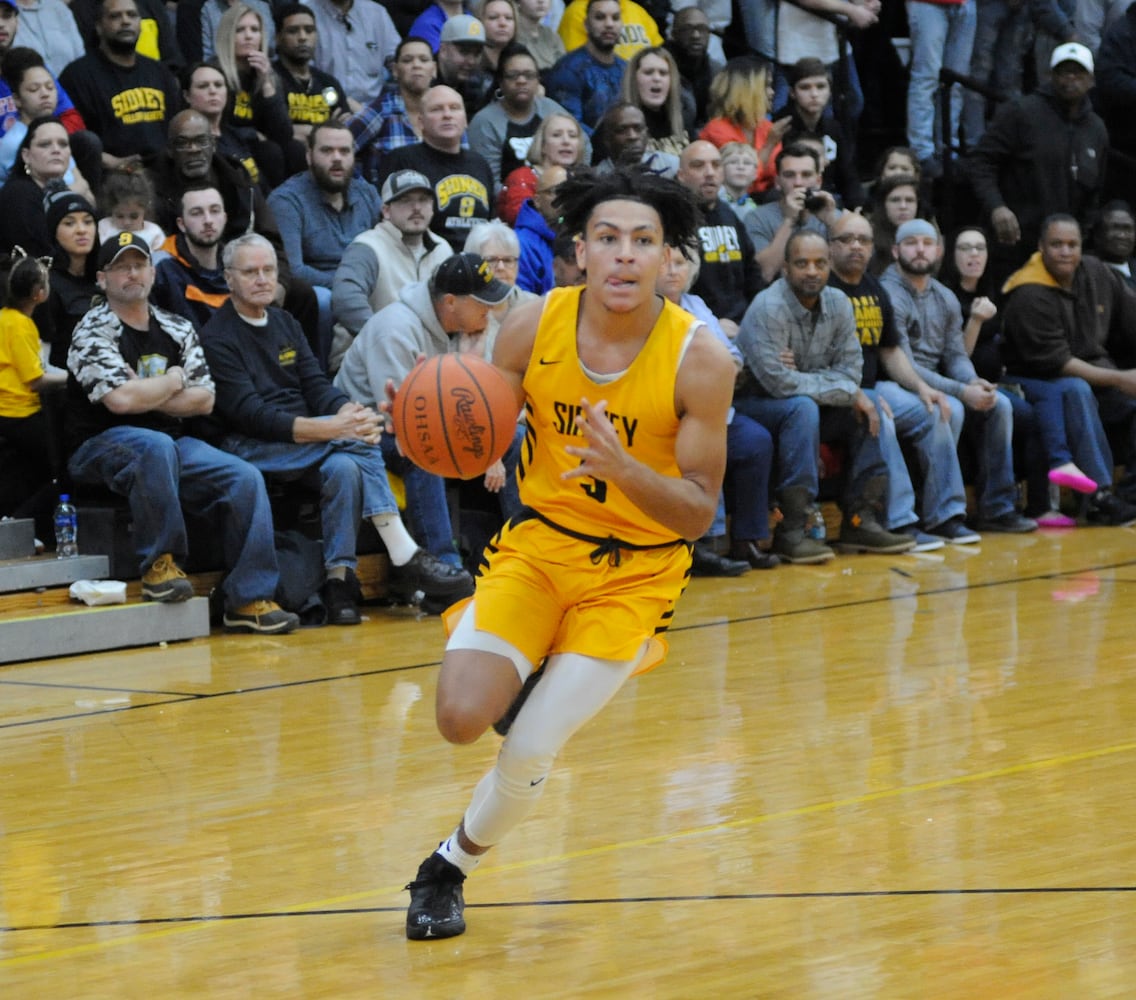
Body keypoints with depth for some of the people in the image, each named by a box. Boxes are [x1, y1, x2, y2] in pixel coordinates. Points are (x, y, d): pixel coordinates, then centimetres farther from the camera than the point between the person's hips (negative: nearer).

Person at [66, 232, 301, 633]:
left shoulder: (177, 330, 14)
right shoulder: (93, 330, -5)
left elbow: (204, 400, 5)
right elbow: (121, 400, -19)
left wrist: (145, 396, -8)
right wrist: (173, 381, -3)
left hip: (174, 445, 6)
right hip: (101, 447, -6)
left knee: (245, 479, -17)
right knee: (155, 446, -40)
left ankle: (249, 600, -17)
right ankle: (159, 564, -24)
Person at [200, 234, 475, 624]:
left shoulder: (285, 324, 19)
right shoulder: (218, 337, -4)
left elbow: (316, 386, 10)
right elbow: (250, 415, -15)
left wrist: (348, 412, -16)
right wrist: (330, 429, -27)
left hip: (303, 444, 6)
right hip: (251, 449, -6)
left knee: (344, 467, -28)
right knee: (354, 443, -27)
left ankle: (340, 580, -28)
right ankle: (405, 557, -27)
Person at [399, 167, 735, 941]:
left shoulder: (700, 360, -18)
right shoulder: (535, 328, -11)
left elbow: (698, 513, -15)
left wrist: (623, 469, -35)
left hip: (637, 567, -2)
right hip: (541, 538, 2)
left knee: (529, 756, -11)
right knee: (462, 718, -18)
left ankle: (450, 867, 19)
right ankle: (535, 674, 18)